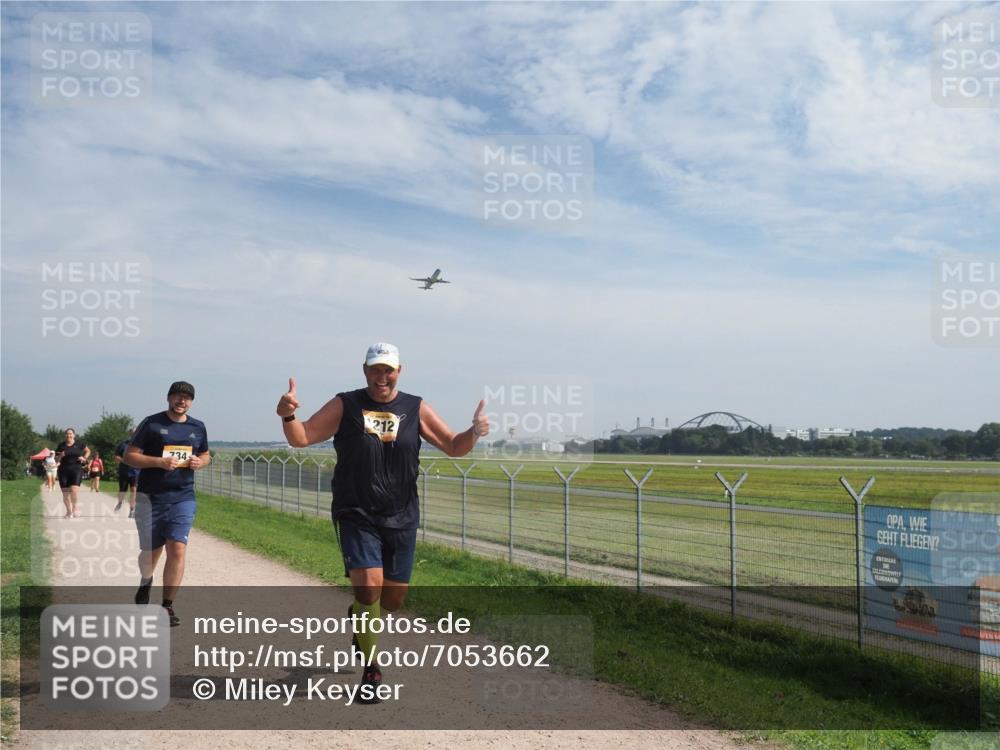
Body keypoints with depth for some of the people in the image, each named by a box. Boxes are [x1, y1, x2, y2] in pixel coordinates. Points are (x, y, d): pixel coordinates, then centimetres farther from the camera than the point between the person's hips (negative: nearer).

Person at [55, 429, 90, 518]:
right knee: (65, 493, 3)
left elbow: (88, 451, 20)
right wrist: (60, 456, -10)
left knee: (74, 490, -17)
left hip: (76, 470, -2)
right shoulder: (61, 446, 5)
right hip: (64, 471, 2)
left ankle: (74, 507, 7)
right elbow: (56, 459, 11)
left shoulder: (79, 444, 4)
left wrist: (84, 458, 4)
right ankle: (69, 511, 17)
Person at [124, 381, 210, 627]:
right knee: (151, 550, 10)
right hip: (151, 498, -2)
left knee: (177, 549, -13)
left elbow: (205, 456, 22)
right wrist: (159, 462, -19)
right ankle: (145, 582, 45)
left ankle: (167, 606, -4)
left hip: (183, 498, 2)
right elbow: (130, 456, -3)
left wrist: (200, 462, -2)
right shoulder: (151, 423, -2)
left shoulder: (198, 427, 9)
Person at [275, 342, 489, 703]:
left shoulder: (416, 409, 3)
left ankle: (358, 619, 44)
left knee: (393, 597, 8)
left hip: (401, 518, 3)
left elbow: (453, 446, 4)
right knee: (368, 586, -16)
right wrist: (288, 416, -28)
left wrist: (474, 433, -17)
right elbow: (301, 438, -6)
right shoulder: (344, 406, -2)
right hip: (356, 515, -3)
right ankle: (370, 671, 1)